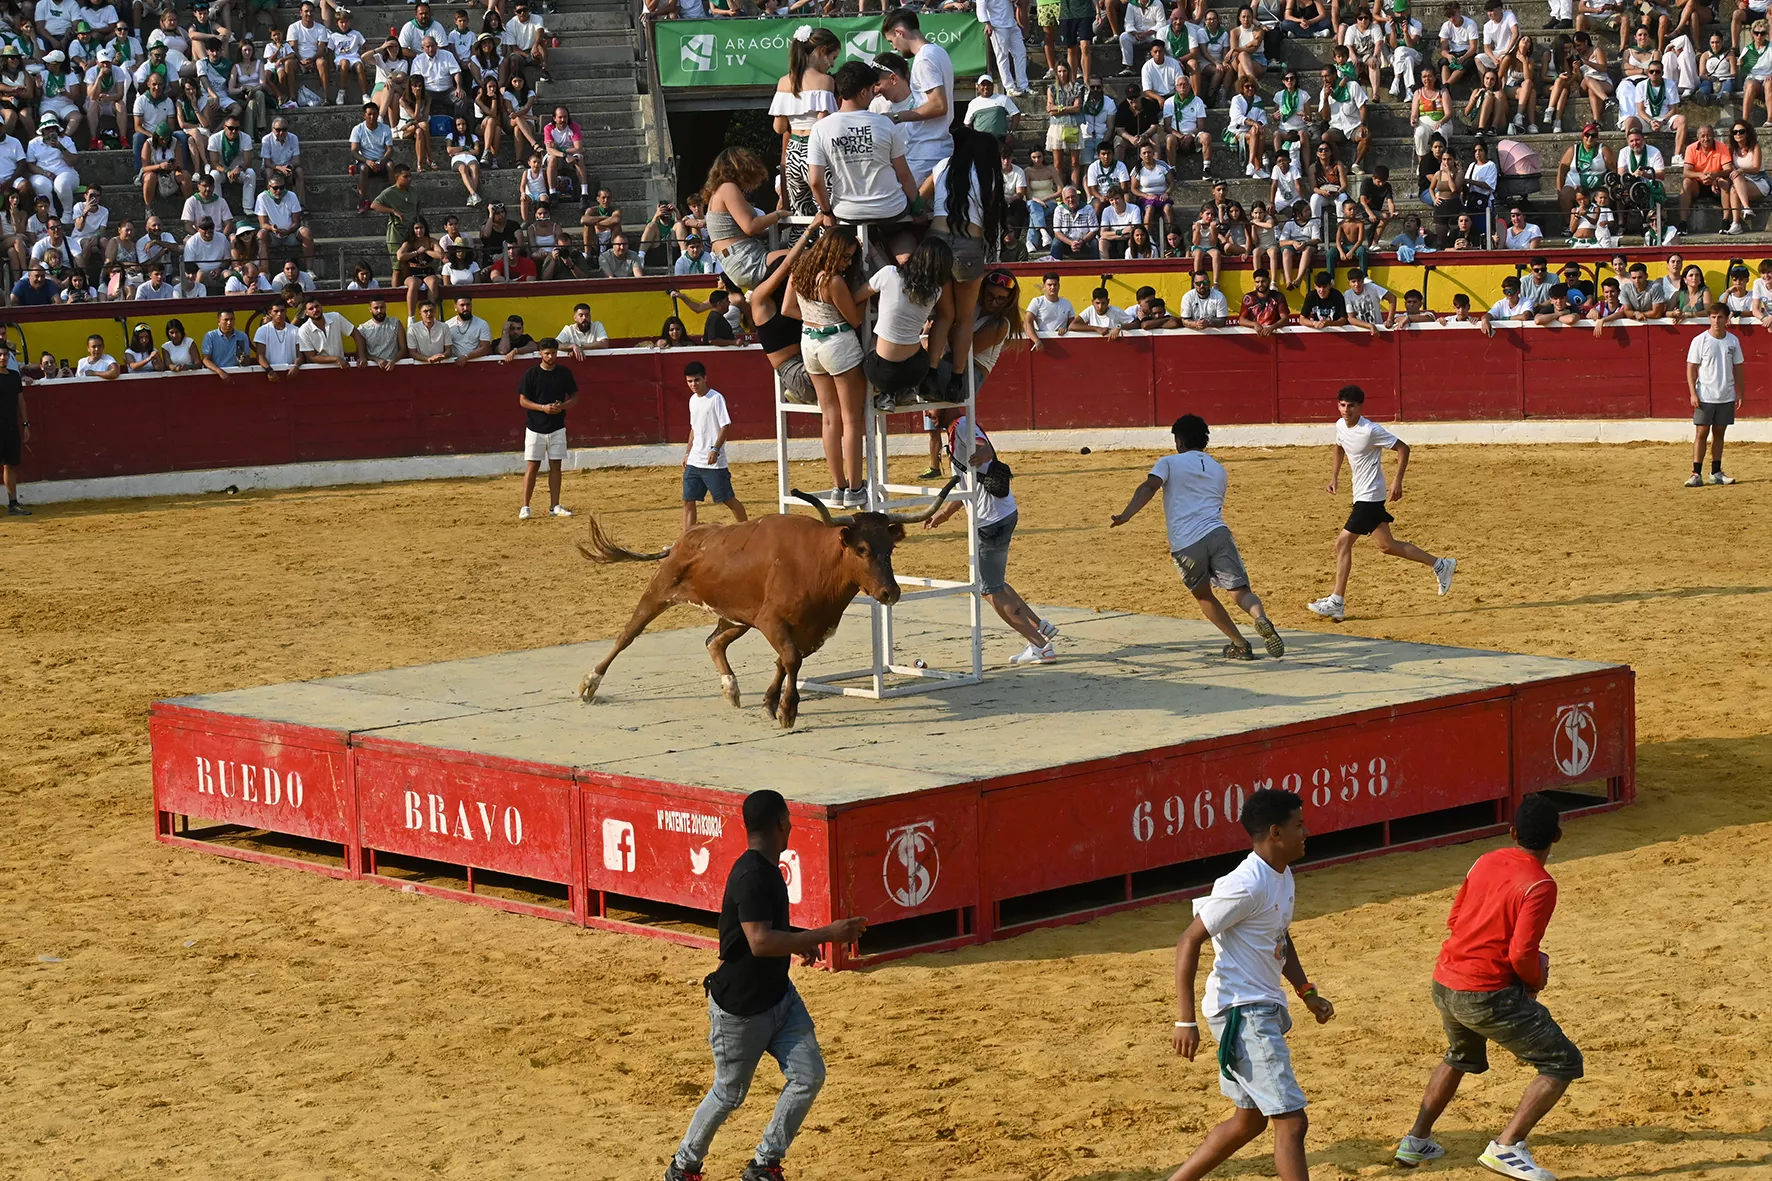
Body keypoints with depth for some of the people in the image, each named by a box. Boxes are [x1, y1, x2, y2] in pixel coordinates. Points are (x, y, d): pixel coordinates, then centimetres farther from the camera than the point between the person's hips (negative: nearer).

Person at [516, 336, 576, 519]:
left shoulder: (564, 373, 3)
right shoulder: (531, 374, -5)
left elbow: (575, 397, 8)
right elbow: (523, 401, -4)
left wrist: (562, 406, -13)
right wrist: (543, 407, -19)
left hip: (557, 428, 3)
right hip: (535, 428, -3)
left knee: (555, 466, 4)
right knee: (532, 466, -3)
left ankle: (554, 506, 9)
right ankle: (525, 507, 0)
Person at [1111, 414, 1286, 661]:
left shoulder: (1169, 462, 12)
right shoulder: (1218, 470, 25)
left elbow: (1148, 488, -6)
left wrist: (1125, 516, -13)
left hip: (1184, 546, -2)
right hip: (1217, 533, 2)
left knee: (1203, 595, 21)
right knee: (1240, 591, -5)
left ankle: (1240, 645, 22)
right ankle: (1261, 618, -38)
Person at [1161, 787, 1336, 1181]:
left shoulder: (1282, 876, 10)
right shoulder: (1246, 885, -20)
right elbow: (1189, 942, -20)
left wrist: (1306, 992, 15)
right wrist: (1185, 1020, -23)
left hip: (1265, 1010, 10)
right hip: (1243, 1014, -10)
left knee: (1250, 1120, 18)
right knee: (1291, 1122, -11)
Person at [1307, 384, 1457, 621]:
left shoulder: (1370, 431, -20)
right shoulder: (1340, 426, 4)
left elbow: (1403, 448, -14)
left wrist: (1398, 482, -17)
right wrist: (1334, 476, 14)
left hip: (1369, 497, -9)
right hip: (1362, 494, 9)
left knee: (1343, 543, -10)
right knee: (1387, 546, 15)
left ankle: (1336, 602, -5)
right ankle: (1440, 565, 25)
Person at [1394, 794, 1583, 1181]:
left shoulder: (1485, 862, 7)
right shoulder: (1540, 885, -15)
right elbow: (1522, 954, -20)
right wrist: (1536, 981, 0)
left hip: (1444, 985, 8)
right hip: (1487, 996, -8)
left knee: (1462, 1057, 36)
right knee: (1563, 1063, 0)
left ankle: (1417, 1140, 38)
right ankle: (1506, 1148, -10)